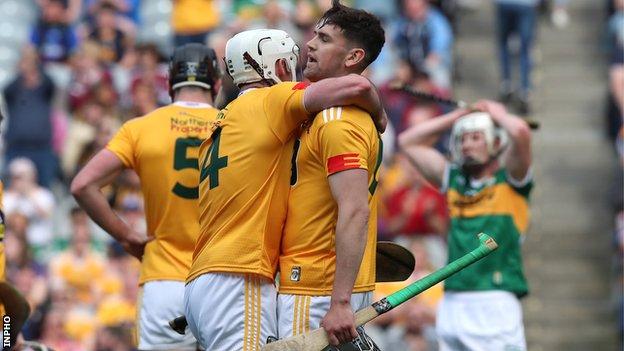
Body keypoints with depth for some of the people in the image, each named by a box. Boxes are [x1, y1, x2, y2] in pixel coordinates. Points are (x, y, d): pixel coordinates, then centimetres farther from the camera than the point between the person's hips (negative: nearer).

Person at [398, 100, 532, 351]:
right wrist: (459, 116, 21)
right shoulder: (455, 180, 17)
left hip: (495, 301, -5)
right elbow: (409, 142, 22)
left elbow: (520, 132, -14)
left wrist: (497, 114, 6)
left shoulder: (509, 181, 3)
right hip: (452, 302, 5)